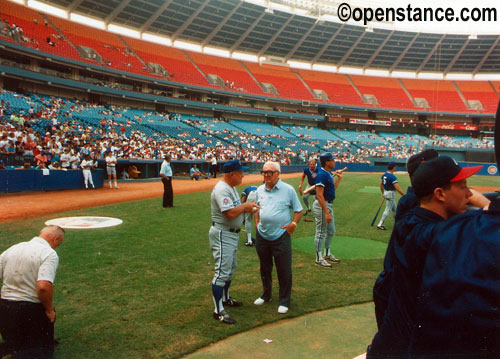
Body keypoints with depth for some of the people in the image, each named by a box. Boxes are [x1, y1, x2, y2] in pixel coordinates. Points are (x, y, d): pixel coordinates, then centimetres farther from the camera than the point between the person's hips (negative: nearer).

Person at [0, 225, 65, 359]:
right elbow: (44, 287, -27)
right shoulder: (49, 253, -15)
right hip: (31, 310, -6)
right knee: (44, 347, 12)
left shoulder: (12, 249, 7)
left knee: (13, 342, 29)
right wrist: (50, 310, -12)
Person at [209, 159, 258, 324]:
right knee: (222, 271, -8)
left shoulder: (231, 188, 11)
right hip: (222, 234, -11)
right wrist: (245, 206, -15)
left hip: (232, 233, 11)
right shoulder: (222, 189, -22)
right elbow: (230, 213, -30)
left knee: (231, 268, 22)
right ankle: (218, 310, -1)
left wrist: (248, 209, -2)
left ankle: (225, 298, 40)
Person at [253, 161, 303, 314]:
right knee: (265, 268, 18)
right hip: (262, 236, 5)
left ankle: (284, 302, 15)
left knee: (284, 270, 0)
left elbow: (298, 210, 2)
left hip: (281, 236, -4)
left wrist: (293, 224, -12)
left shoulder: (288, 189, -5)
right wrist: (257, 224, 10)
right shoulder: (260, 190, 8)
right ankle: (266, 295, 36)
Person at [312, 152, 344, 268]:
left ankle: (327, 254, 35)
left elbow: (333, 188, 24)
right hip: (321, 206, -10)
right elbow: (319, 195, -26)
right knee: (321, 232, 0)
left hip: (328, 205, 10)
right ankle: (319, 258, 11)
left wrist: (339, 177, 19)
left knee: (331, 231, 20)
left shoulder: (328, 174, 11)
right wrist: (326, 213, -28)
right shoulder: (322, 175, -20)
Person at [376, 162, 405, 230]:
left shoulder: (384, 175, 3)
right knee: (388, 210, -2)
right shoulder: (392, 177, -22)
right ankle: (380, 225, -1)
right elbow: (398, 188, -26)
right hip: (391, 194, -9)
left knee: (394, 209, 21)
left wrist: (383, 193, 24)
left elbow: (381, 185, 12)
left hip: (386, 193, 9)